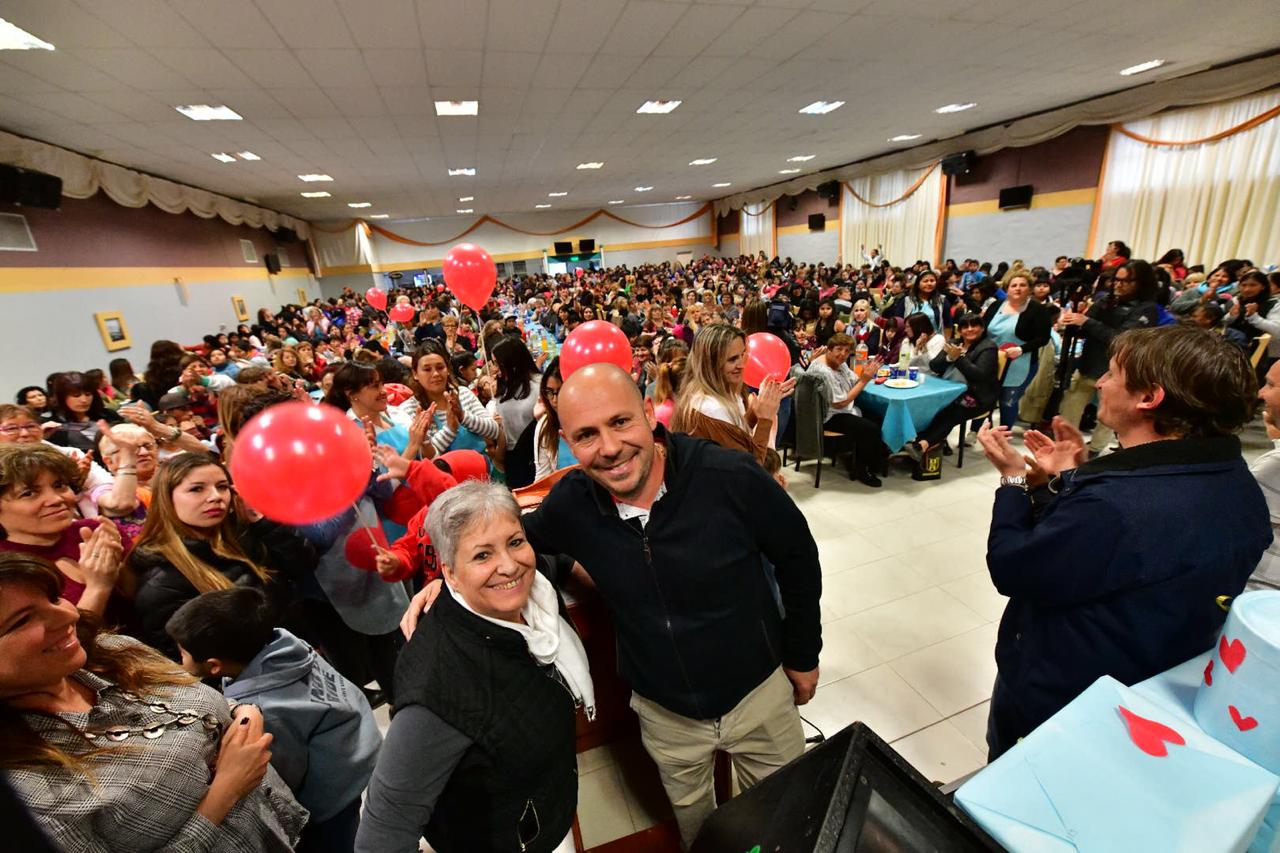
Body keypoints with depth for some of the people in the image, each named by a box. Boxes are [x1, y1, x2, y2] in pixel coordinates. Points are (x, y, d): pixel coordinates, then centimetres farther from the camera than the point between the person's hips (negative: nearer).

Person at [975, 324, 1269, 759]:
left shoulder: (1112, 507, -41)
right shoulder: (1235, 484, -8)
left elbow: (1010, 569, -28)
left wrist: (1014, 478, -19)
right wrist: (1073, 477, -3)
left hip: (1056, 696, -8)